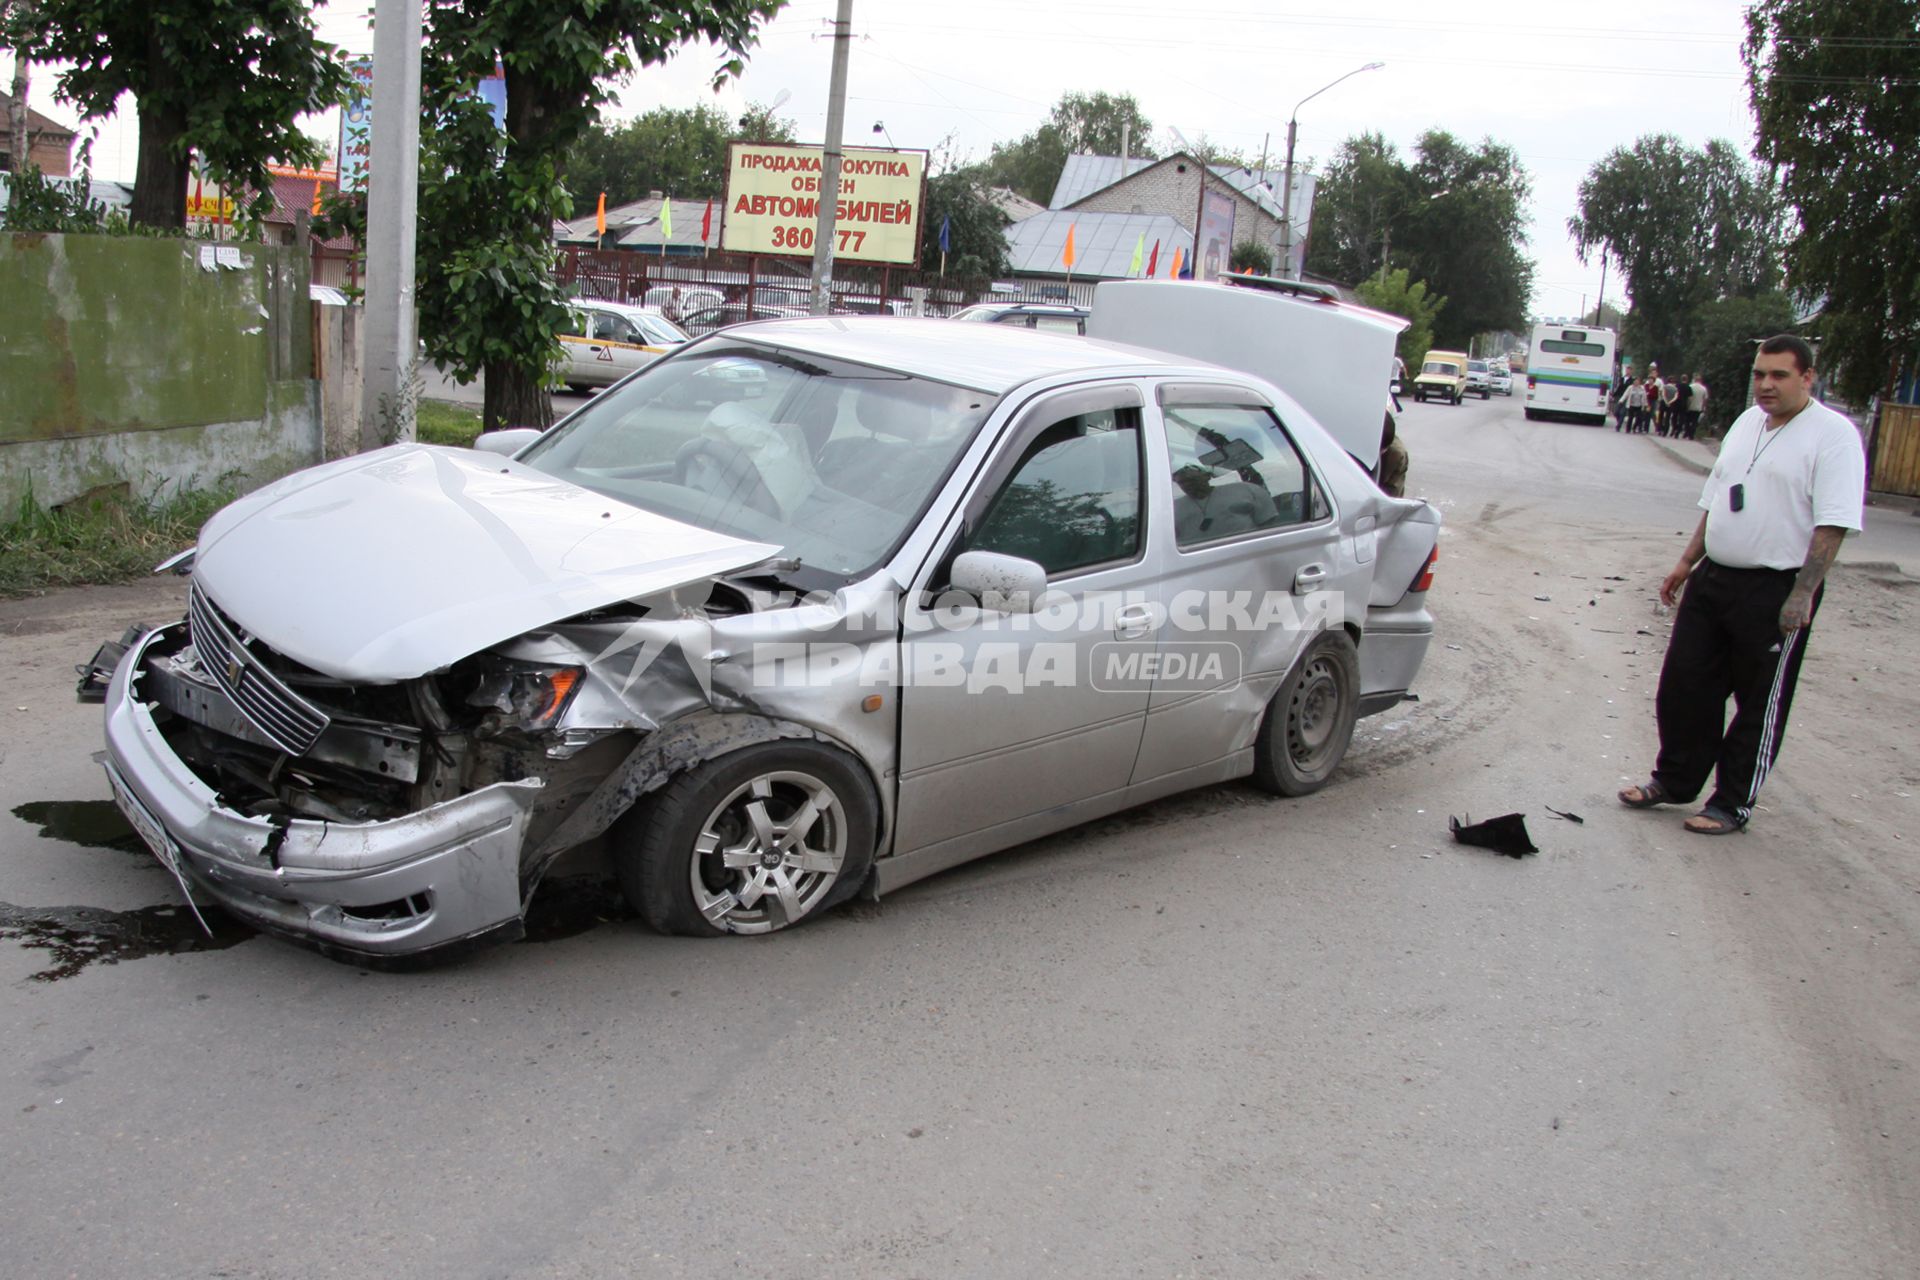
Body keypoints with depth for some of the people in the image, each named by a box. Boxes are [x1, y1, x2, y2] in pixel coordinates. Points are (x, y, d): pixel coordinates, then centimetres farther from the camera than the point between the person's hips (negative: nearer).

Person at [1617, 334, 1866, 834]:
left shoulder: (1832, 434, -12)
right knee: (1683, 685, 11)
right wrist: (1687, 562, 17)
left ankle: (1733, 804, 17)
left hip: (1776, 590, -7)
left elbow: (1833, 522, -18)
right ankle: (1674, 780, 27)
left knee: (1759, 705, 6)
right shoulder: (1747, 422, 12)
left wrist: (1803, 593, -22)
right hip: (1713, 578, 7)